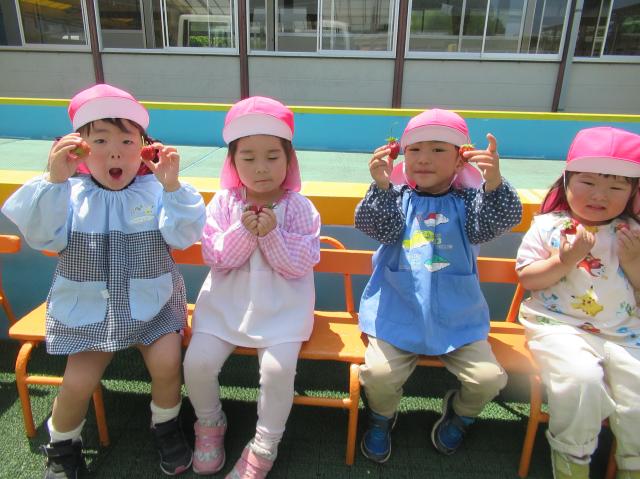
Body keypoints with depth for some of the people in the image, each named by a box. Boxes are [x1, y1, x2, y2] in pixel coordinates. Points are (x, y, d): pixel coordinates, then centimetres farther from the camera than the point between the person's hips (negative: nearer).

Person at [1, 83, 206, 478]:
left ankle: (166, 426, 17)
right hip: (88, 308, 1)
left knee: (167, 362, -16)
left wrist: (172, 187, -30)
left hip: (152, 302, 0)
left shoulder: (155, 191, -6)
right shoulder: (71, 193, -4)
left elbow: (184, 237, -16)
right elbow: (43, 236, -15)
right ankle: (62, 446, 30)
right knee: (78, 383, -4)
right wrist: (54, 180, -25)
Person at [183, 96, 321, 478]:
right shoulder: (224, 203, 0)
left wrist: (271, 235, -23)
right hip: (227, 303, 2)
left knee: (278, 368, -21)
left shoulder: (300, 208, -5)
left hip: (281, 307, -2)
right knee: (197, 362, -12)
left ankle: (264, 447, 8)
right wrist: (243, 231, -21)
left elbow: (300, 265, -10)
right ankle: (210, 424, 23)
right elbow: (214, 257, -5)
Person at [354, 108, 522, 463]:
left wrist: (493, 182, -34)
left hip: (457, 317, 1)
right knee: (378, 373, -17)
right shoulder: (396, 196, 2)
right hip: (397, 314, -1)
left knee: (489, 378, -7)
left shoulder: (468, 200, 2)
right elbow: (379, 227, -14)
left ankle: (459, 413, 30)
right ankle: (382, 416, 21)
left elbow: (500, 221, -14)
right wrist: (381, 185, -31)